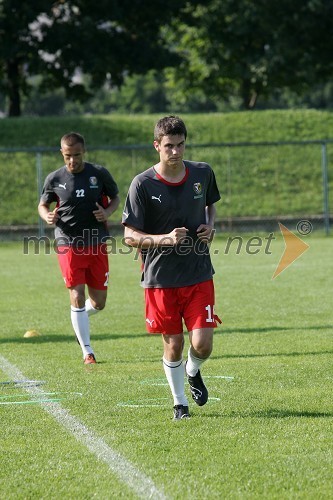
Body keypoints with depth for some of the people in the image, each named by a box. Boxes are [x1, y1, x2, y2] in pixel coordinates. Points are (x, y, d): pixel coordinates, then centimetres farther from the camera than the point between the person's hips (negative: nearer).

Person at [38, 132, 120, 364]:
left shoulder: (99, 174, -2)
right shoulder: (55, 179, -2)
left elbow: (115, 198, 11)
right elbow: (43, 204, 11)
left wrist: (107, 212, -10)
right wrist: (48, 216, -12)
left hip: (97, 244, 2)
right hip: (69, 245, -2)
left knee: (99, 302, 6)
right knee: (77, 296, -10)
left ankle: (80, 318, 41)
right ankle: (87, 350, 0)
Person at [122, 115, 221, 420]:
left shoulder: (203, 173, 2)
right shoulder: (143, 184, -10)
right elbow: (130, 237, -8)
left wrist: (210, 227, 1)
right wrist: (165, 239, -24)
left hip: (199, 274, 2)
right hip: (160, 278, -2)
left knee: (202, 345, -7)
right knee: (173, 345, 4)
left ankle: (193, 372, 28)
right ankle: (180, 403, 25)